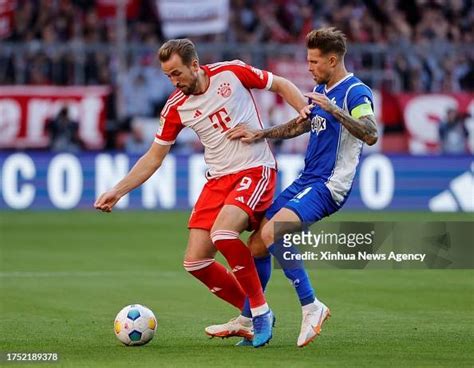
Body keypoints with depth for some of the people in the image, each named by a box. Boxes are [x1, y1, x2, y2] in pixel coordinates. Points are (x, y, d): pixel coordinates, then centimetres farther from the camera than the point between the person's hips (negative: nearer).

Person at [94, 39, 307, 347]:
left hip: (255, 170, -5)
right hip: (218, 179, 5)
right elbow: (154, 157, 11)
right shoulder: (176, 108, 3)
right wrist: (117, 191, 3)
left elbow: (282, 86, 6)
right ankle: (257, 316, 10)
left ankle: (260, 312, -14)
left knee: (223, 232, -31)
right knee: (195, 262, -6)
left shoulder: (232, 72, -7)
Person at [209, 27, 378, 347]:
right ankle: (247, 321, 22)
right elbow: (299, 126, 30)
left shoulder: (356, 92, -13)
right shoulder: (320, 90, 15)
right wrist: (259, 135, 20)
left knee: (272, 233, -27)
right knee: (256, 245, 8)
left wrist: (333, 109, -33)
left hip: (328, 186, -9)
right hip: (306, 180, 9)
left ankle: (311, 307, -16)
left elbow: (370, 135, -28)